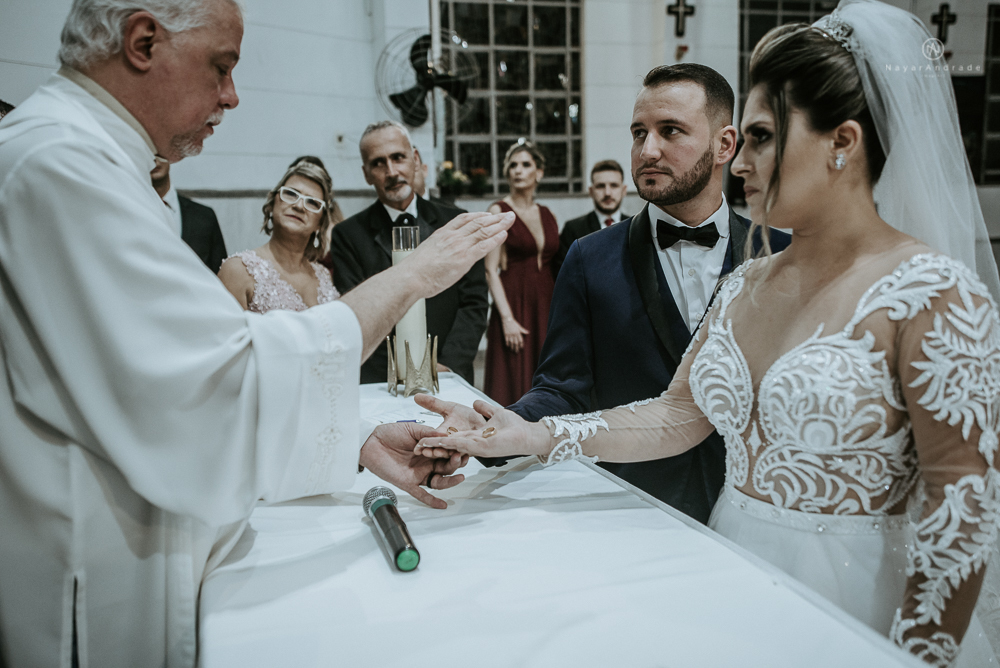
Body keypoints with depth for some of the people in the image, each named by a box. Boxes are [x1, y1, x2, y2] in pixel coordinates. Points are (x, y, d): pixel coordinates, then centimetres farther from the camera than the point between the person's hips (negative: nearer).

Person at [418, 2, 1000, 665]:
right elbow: (677, 416, 2)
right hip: (735, 575, 6)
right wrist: (538, 436, -7)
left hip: (856, 601, -6)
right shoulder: (746, 285, 3)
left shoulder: (933, 294, -17)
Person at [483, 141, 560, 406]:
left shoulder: (547, 215, 12)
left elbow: (555, 267, 15)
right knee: (513, 386, -3)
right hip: (514, 305, -4)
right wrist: (507, 318, -16)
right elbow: (491, 270, -8)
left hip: (547, 307, 5)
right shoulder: (498, 212, -2)